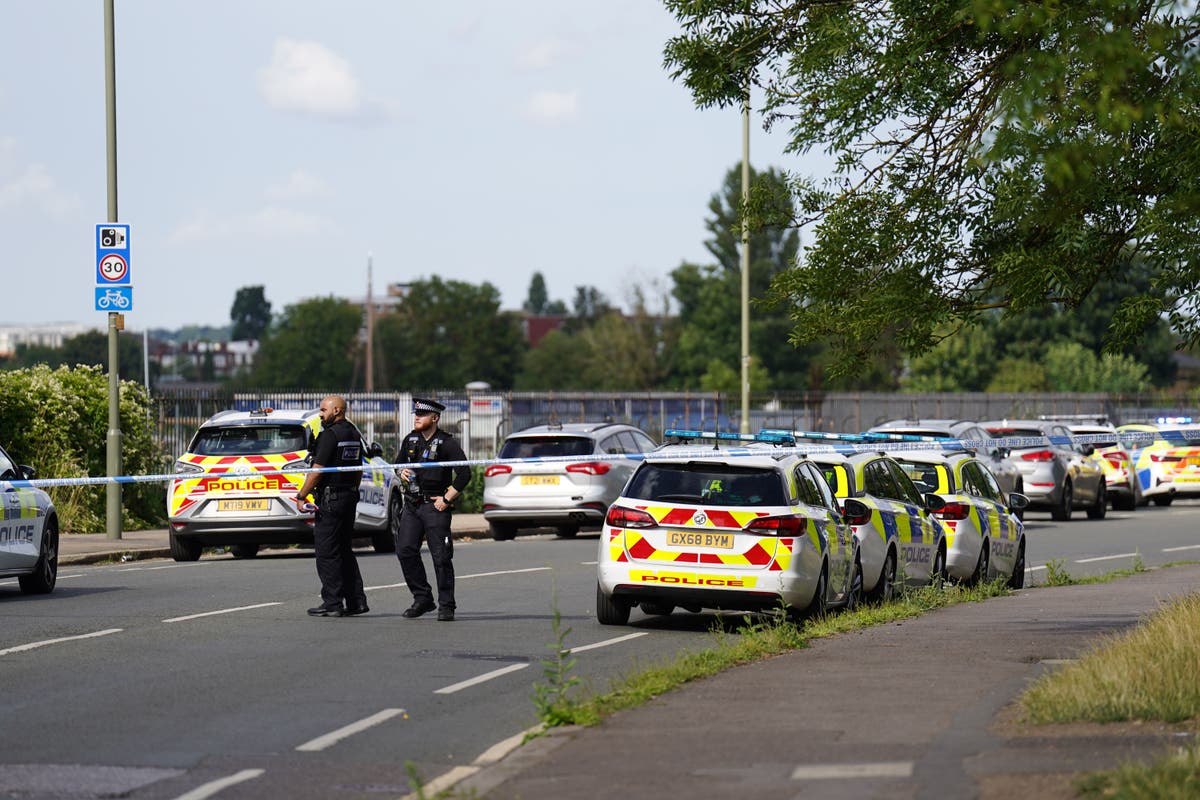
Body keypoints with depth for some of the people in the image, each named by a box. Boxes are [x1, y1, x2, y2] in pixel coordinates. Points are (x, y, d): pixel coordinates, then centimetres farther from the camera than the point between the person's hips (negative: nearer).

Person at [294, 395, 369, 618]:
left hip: (330, 497, -9)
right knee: (345, 551, 14)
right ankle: (356, 601, 12)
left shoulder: (330, 435, -14)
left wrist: (301, 495, -12)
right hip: (350, 496, 9)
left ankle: (332, 603, -5)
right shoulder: (354, 434, 14)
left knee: (327, 553, -4)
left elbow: (317, 471, -18)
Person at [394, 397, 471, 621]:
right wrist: (402, 472, 3)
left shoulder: (447, 443, -8)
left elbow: (464, 473, -10)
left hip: (435, 505, -6)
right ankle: (422, 598, 11)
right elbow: (399, 462, 27)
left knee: (441, 556, -5)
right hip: (412, 505, 6)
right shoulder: (410, 440, 10)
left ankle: (446, 606, 3)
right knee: (405, 550, -1)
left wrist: (447, 499, -12)